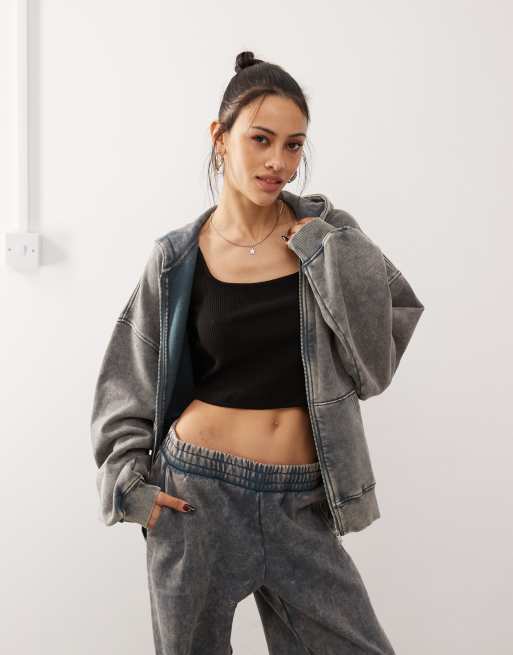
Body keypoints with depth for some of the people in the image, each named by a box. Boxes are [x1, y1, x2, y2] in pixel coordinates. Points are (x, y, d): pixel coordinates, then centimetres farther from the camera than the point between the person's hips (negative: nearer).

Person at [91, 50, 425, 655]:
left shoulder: (328, 236, 0)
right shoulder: (179, 258, -2)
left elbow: (372, 365, -8)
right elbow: (128, 386, 8)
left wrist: (324, 249, -13)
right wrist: (130, 477, -4)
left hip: (301, 506, 1)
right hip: (197, 495, 0)